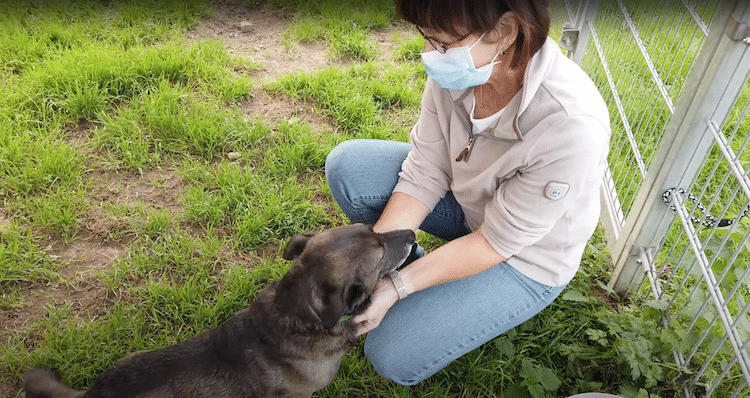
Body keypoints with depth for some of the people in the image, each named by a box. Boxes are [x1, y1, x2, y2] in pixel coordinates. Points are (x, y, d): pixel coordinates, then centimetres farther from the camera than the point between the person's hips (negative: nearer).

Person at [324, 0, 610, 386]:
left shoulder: (572, 126, -37)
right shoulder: (454, 69, -21)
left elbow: (497, 242, -26)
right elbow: (424, 176, -14)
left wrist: (397, 287, -26)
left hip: (525, 257, -5)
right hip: (465, 197, 5)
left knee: (393, 357, -10)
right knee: (346, 165, -11)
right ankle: (403, 263, 9)